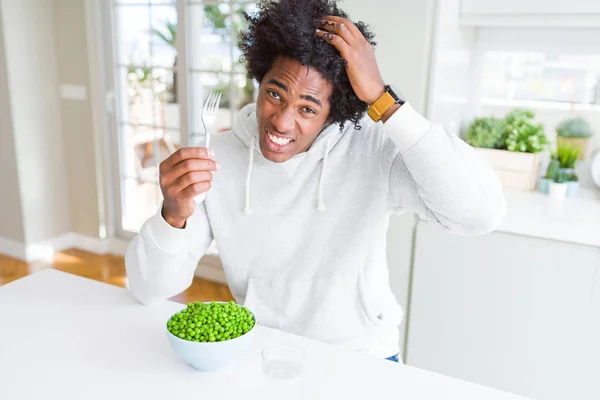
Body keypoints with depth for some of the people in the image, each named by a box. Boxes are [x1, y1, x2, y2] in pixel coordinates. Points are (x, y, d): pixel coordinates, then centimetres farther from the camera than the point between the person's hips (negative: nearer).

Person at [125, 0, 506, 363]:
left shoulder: (372, 149, -17)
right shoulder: (219, 158, -11)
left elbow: (483, 213, -31)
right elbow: (149, 288, -11)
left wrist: (380, 97, -30)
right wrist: (173, 215, -32)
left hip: (362, 359, 1)